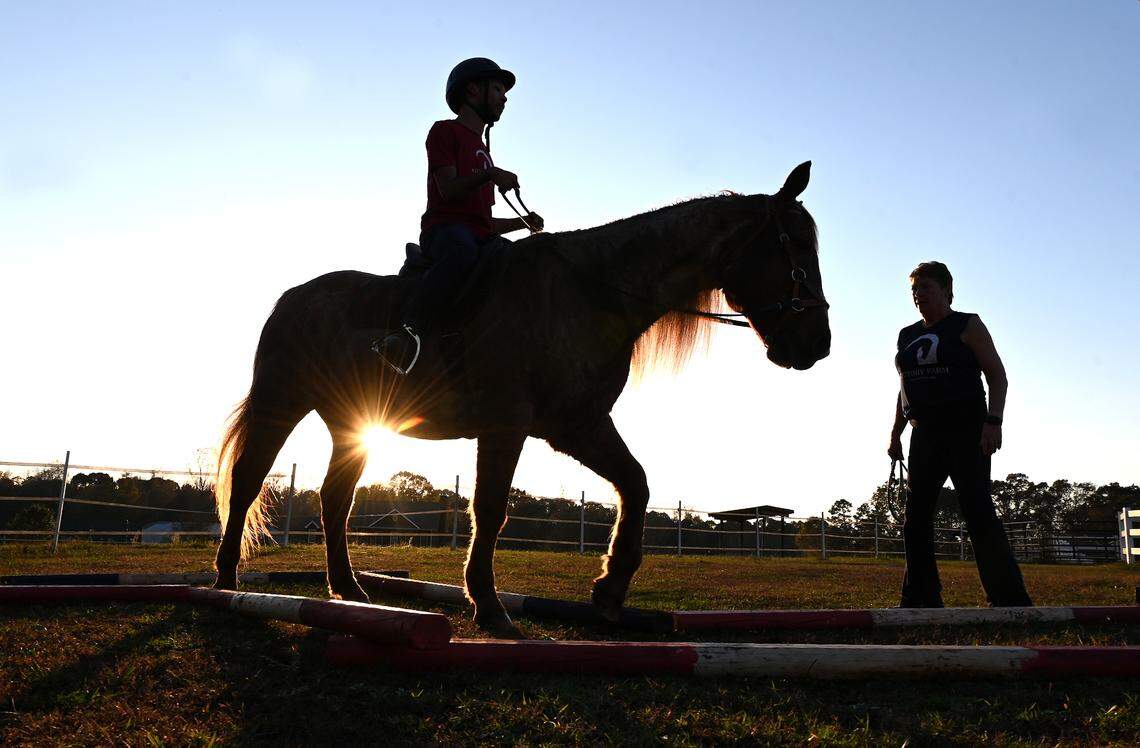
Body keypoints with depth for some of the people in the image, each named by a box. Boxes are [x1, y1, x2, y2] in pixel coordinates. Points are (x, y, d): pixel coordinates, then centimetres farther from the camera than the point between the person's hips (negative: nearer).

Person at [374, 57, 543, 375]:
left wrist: (523, 222, 17)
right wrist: (488, 175, -18)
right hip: (444, 227, -8)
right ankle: (407, 331, -53)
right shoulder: (445, 131, 11)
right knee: (462, 252, -42)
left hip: (480, 236, 8)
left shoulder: (483, 151, 34)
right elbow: (448, 189, -5)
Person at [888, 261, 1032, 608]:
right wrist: (896, 433, 14)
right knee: (916, 517, 3)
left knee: (977, 509, -14)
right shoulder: (908, 336, 16)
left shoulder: (967, 325, 0)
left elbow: (997, 376, -6)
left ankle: (1010, 599, -11)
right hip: (925, 433, 6)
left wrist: (993, 421, -19)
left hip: (966, 430, -6)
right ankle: (921, 600, 9)